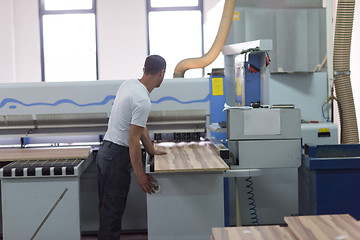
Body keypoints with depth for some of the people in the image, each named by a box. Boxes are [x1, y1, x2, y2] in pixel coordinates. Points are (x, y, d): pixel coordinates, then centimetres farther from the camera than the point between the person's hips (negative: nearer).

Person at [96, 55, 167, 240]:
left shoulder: (129, 84, 9)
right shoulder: (143, 101, -21)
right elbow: (134, 140, -22)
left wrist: (152, 151, 21)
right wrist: (140, 174, -17)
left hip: (106, 152, 10)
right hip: (117, 156, -10)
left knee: (109, 208, 16)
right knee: (112, 209, -5)